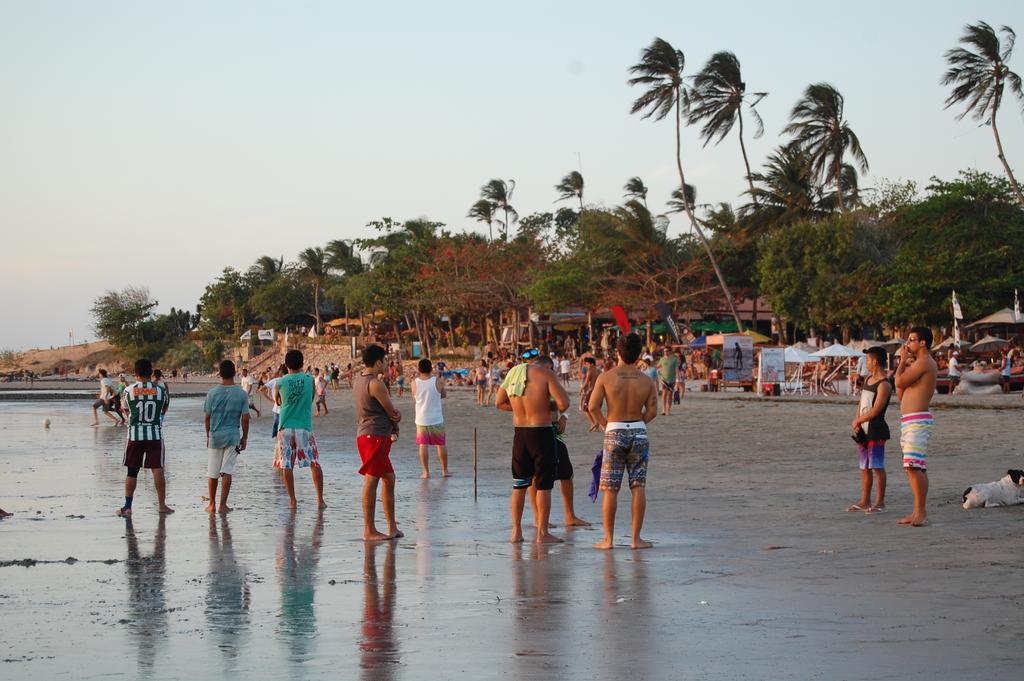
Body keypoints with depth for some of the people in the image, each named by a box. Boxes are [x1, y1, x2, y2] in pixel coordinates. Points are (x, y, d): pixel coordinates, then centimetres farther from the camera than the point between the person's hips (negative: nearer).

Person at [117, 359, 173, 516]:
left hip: (135, 434, 0)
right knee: (157, 469, 3)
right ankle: (162, 504, 3)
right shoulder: (160, 391, -1)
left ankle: (127, 506, 10)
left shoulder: (129, 391, -3)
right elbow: (164, 409, 13)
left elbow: (126, 410, 11)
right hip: (155, 434, 0)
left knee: (132, 472, 7)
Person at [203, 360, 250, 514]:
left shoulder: (212, 392, -4)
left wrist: (208, 436, 14)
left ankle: (212, 504, 18)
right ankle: (223, 504, -3)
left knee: (212, 473, 10)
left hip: (215, 436, 1)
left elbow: (207, 417, 1)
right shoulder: (242, 394, -6)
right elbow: (245, 418, -5)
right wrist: (244, 438, 7)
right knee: (227, 472, 1)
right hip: (233, 436, -1)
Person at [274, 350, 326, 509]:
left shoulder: (281, 382, -1)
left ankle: (292, 500, 4)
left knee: (287, 466, 5)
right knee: (315, 464, 7)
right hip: (304, 427, 0)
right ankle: (320, 499, 3)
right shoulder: (309, 380, -1)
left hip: (286, 427, 0)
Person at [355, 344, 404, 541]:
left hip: (364, 435, 10)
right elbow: (392, 413, -8)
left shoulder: (358, 380, 13)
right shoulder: (375, 384, -16)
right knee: (371, 482, -8)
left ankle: (392, 527, 20)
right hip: (375, 436, -10)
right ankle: (369, 531, -6)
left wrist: (393, 415, -6)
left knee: (389, 478, 16)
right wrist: (395, 425, 12)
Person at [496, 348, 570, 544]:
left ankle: (516, 531, 17)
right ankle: (542, 533, 3)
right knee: (543, 485, 3)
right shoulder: (546, 373, -11)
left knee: (519, 485, 14)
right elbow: (564, 403, -18)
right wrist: (552, 407, 2)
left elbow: (500, 403, 17)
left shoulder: (513, 373, 6)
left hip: (519, 433, 5)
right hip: (542, 433, -5)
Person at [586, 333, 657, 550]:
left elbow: (593, 406, -10)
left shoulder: (606, 377, -6)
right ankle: (636, 538, 3)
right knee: (638, 487, 4)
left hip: (614, 434, -1)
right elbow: (652, 412, -4)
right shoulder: (647, 382, -1)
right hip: (639, 433, 1)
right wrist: (637, 423, 10)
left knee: (610, 489, 4)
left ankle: (608, 538, 5)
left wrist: (605, 424, 5)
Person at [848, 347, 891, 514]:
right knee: (864, 467, 12)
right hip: (863, 431, 9)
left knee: (877, 467, -5)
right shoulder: (867, 379, 14)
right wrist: (857, 422, 1)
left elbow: (875, 411, -19)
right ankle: (864, 501, 19)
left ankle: (880, 503, -1)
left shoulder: (884, 385, -14)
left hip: (876, 431, -9)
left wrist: (857, 421, -8)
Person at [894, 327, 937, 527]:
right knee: (913, 468, 11)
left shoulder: (924, 362, -10)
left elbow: (900, 381, -18)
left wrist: (903, 360, -3)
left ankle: (921, 512, -17)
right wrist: (905, 363, 18)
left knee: (915, 466, -16)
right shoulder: (919, 364, 23)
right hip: (909, 421, 11)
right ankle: (917, 512, 13)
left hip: (917, 421, -11)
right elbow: (900, 393, 23)